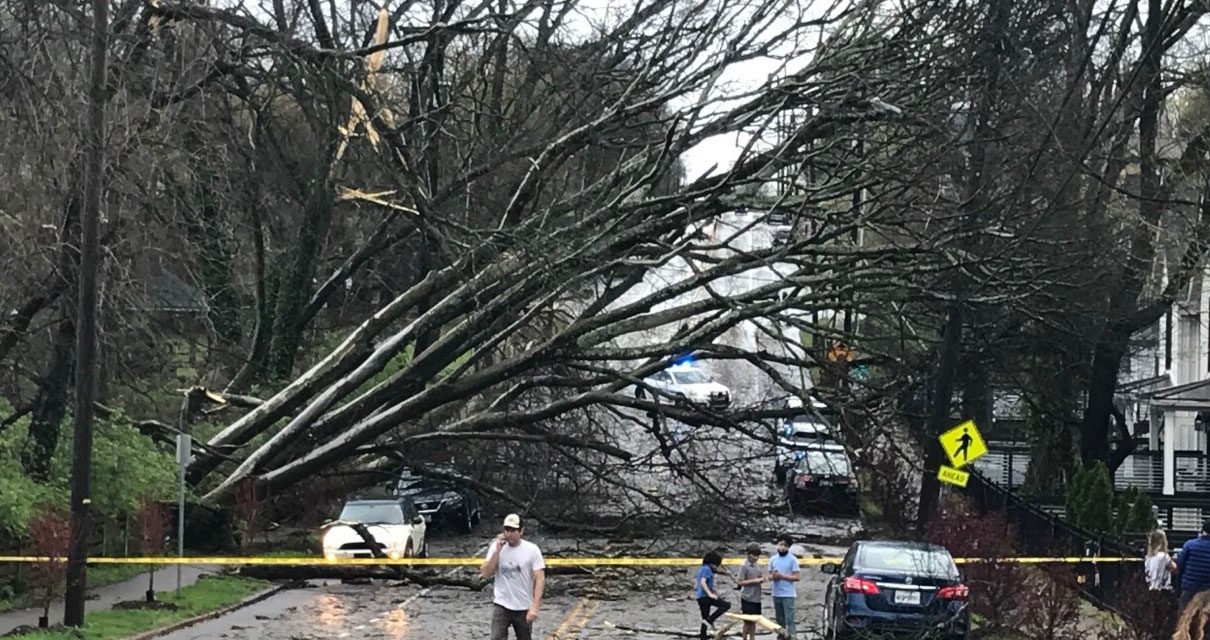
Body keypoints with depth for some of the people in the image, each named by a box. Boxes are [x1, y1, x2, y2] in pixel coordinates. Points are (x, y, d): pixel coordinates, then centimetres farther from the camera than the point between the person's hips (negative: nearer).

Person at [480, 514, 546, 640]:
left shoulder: (532, 550, -9)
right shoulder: (496, 547, -2)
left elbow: (540, 579, -10)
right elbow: (486, 574, -8)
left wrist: (534, 607, -18)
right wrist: (497, 550, -16)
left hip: (524, 607, 0)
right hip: (501, 605, 0)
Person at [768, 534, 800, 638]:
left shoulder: (792, 560, -7)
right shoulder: (773, 559, 8)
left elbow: (797, 577, -11)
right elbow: (769, 576, 13)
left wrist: (782, 576, -18)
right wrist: (773, 576, -11)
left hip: (788, 594, -5)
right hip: (776, 594, 5)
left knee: (789, 619, -9)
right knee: (779, 619, 15)